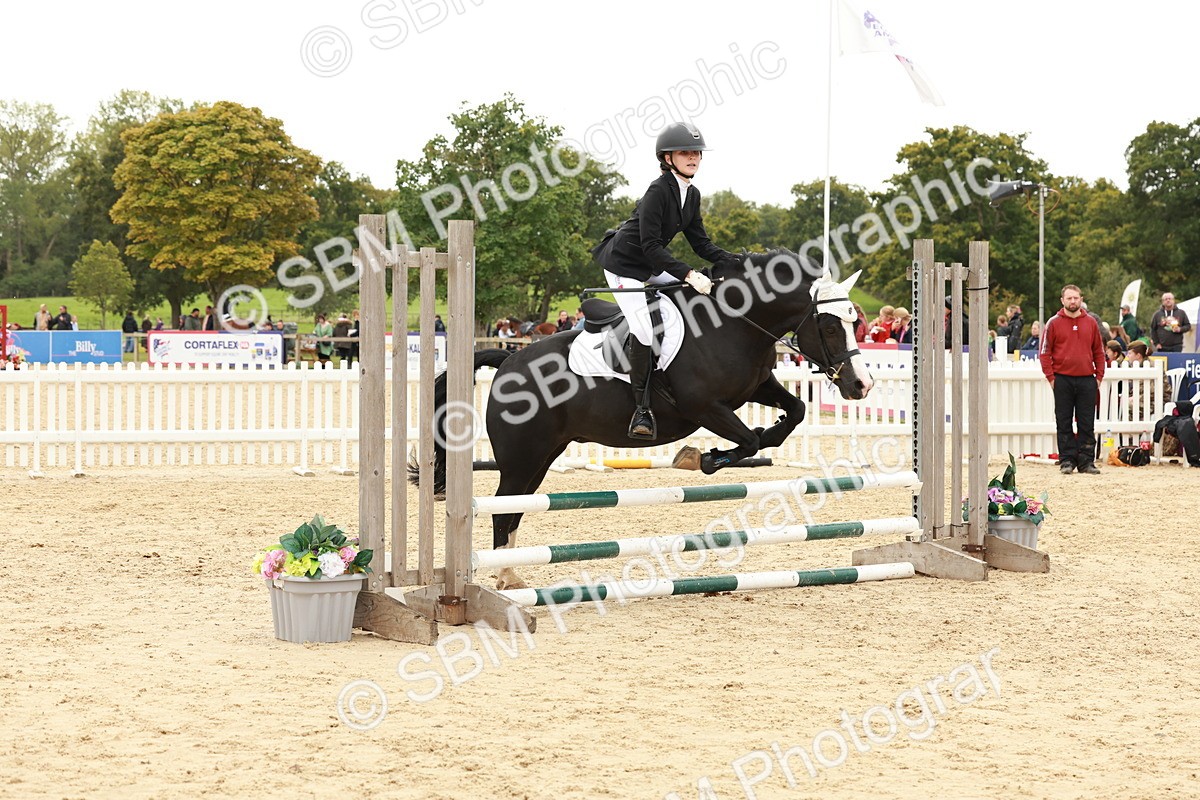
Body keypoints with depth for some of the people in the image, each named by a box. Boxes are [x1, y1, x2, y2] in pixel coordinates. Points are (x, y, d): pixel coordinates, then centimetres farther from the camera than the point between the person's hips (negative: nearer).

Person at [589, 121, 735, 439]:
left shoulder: (692, 195, 3)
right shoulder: (658, 191, -24)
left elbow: (701, 244, 6)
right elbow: (651, 246, -29)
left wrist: (738, 261, -9)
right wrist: (689, 275, -35)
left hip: (651, 266, 9)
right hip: (623, 265, -9)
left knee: (697, 297, 4)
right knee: (643, 332, -20)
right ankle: (641, 408, -10)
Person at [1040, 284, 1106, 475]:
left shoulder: (1090, 322, 9)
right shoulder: (1054, 323, 1)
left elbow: (1099, 352, 12)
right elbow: (1045, 352, 1)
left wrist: (1099, 376, 4)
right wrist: (1051, 377, -7)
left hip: (1087, 380, 2)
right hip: (1062, 380, -2)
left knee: (1087, 424, 2)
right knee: (1064, 423, 2)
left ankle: (1086, 461, 5)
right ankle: (1067, 460, 6)